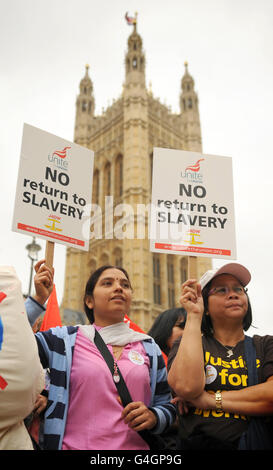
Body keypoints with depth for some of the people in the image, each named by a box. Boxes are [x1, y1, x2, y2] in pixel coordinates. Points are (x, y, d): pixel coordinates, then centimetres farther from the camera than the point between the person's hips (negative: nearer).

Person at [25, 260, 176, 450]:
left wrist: (153, 417, -13)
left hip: (136, 446, 2)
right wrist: (39, 299, -11)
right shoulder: (65, 339, -1)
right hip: (75, 444, -2)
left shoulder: (149, 347, 5)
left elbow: (167, 406, 9)